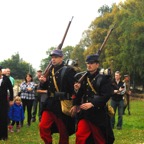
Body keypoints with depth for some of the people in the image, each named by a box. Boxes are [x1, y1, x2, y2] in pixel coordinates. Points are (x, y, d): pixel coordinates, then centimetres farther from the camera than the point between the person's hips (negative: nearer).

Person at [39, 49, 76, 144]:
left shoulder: (68, 70, -9)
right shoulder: (49, 71, 10)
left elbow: (74, 87, -13)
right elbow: (45, 87, 17)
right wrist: (43, 82, -5)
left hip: (63, 105, -5)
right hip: (50, 104, 6)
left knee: (63, 131, 6)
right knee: (43, 126, 0)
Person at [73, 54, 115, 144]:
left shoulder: (104, 78, -7)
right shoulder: (83, 77, 8)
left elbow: (106, 95, -16)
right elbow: (80, 95, 11)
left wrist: (92, 104, -24)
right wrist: (77, 89, -11)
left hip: (98, 113, -4)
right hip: (84, 112, 4)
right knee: (80, 136, -6)